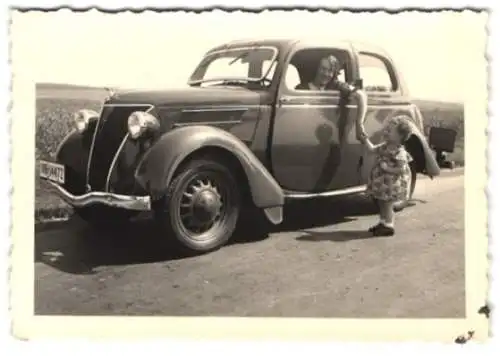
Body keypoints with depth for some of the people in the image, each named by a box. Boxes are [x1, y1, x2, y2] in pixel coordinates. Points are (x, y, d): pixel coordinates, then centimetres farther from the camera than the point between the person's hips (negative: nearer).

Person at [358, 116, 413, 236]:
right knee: (381, 204, 18)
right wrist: (364, 137, 3)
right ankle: (383, 223, 31)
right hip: (381, 182, 9)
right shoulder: (384, 146, 4)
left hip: (391, 184, -9)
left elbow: (401, 169, -22)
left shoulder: (399, 152, -21)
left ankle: (388, 226, 13)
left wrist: (387, 168, -24)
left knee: (386, 205, 0)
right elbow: (372, 148, 13)